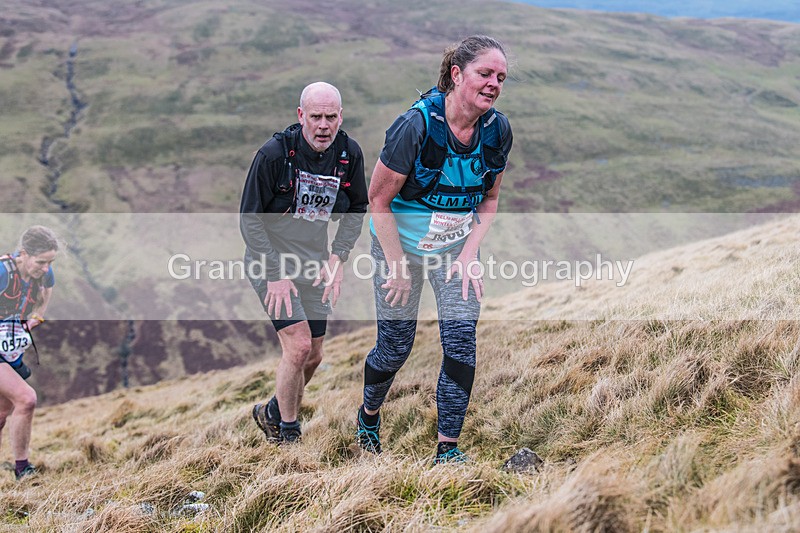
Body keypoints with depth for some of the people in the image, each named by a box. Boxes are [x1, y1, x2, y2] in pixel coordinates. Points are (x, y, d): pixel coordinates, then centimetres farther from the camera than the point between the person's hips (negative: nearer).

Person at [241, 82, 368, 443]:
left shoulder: (349, 154, -7)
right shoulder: (274, 154, -21)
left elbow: (356, 209, 8)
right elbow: (249, 219, -15)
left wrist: (337, 257, -4)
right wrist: (275, 275, -19)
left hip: (314, 264, 5)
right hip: (271, 260, -5)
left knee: (313, 357, 9)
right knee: (298, 346, -17)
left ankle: (272, 412, 37)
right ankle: (287, 433, 5)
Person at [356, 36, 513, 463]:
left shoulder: (497, 130, -10)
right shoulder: (416, 126, -26)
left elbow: (489, 199, 4)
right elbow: (379, 200, -18)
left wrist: (470, 254, -7)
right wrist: (398, 267, -17)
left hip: (457, 247, 4)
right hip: (401, 246, -4)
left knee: (461, 343, -7)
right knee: (395, 347, 6)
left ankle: (448, 449, 4)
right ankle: (368, 414, 37)